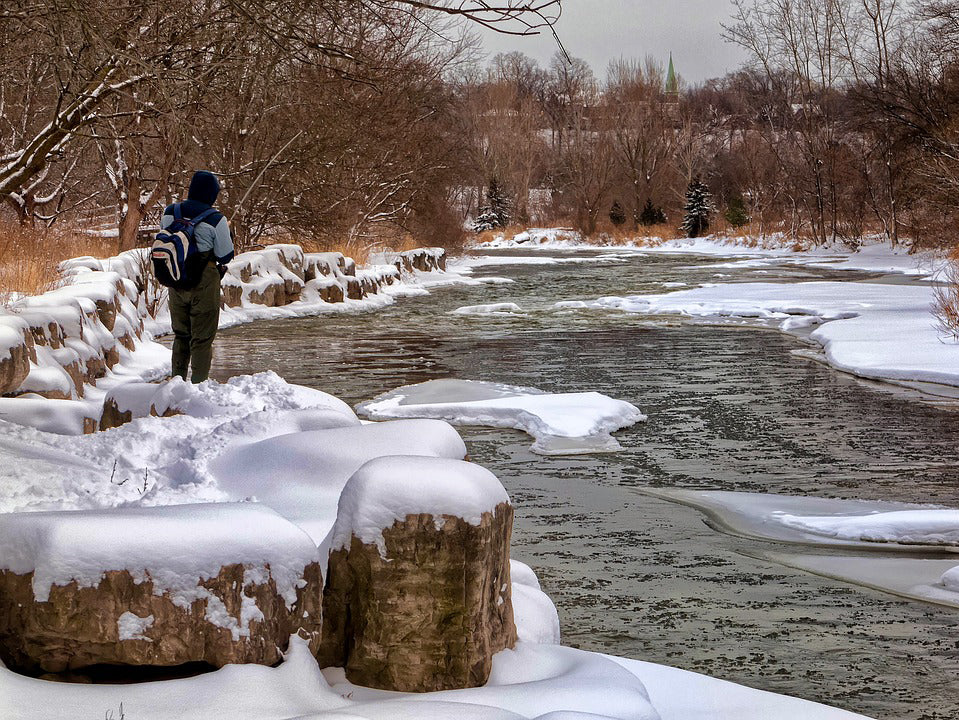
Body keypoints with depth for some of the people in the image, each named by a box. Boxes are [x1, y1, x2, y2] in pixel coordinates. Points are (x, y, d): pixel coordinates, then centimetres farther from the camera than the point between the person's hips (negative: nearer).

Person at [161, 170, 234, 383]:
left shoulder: (169, 213, -1)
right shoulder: (215, 220, -16)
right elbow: (225, 256, -9)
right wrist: (228, 232, 8)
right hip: (204, 283, -5)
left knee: (181, 334, 19)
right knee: (202, 337, 4)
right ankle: (199, 384, 4)